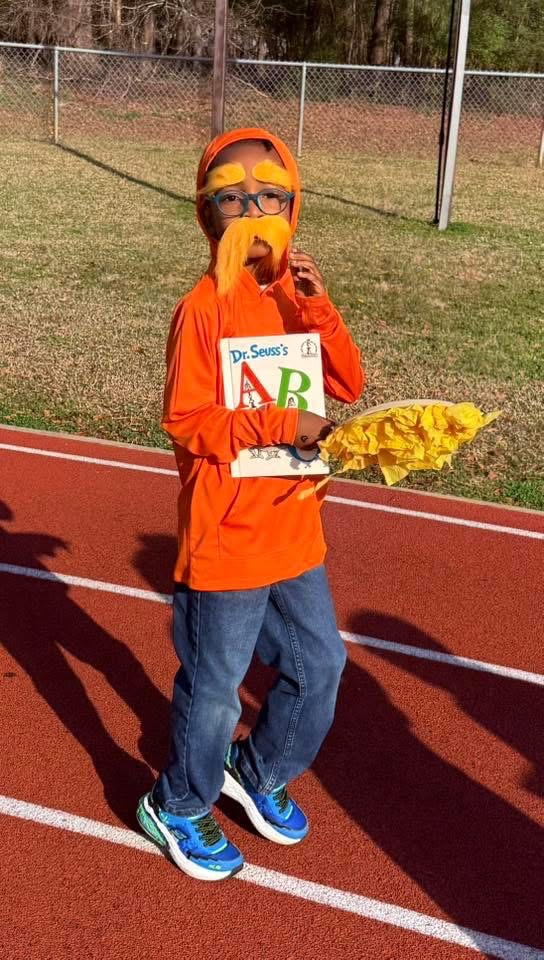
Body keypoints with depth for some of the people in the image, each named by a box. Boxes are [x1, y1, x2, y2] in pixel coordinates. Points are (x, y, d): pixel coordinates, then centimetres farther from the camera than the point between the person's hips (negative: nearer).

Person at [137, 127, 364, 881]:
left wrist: (317, 306, -14)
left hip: (296, 533, 7)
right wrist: (281, 425, -24)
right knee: (214, 685, 8)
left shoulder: (299, 297, 6)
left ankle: (258, 771, 42)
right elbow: (186, 421, -17)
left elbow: (347, 386, -2)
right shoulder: (204, 307, -14)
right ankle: (178, 808, 33)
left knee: (319, 666, 17)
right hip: (226, 541, -7)